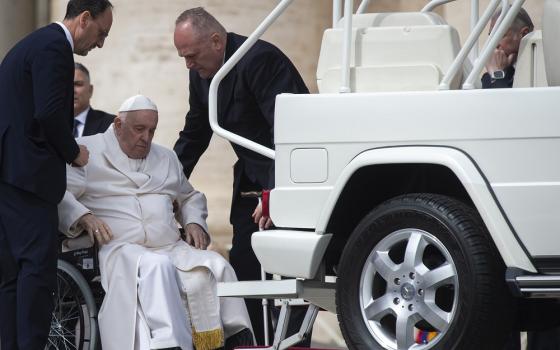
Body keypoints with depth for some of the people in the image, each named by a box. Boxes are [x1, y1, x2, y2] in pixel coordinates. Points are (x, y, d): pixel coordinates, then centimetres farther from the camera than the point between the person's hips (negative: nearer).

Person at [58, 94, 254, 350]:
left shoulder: (166, 158, 30)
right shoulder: (88, 151, 10)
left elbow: (189, 197, 40)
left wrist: (194, 222, 18)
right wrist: (83, 217, -18)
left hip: (171, 247, 5)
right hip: (121, 248, -5)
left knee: (216, 267, -24)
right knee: (156, 267, -39)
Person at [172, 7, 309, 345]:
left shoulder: (260, 60, -24)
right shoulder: (202, 74, 4)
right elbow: (194, 135, 16)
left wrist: (275, 192, -35)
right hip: (252, 175, 9)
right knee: (243, 266, 4)